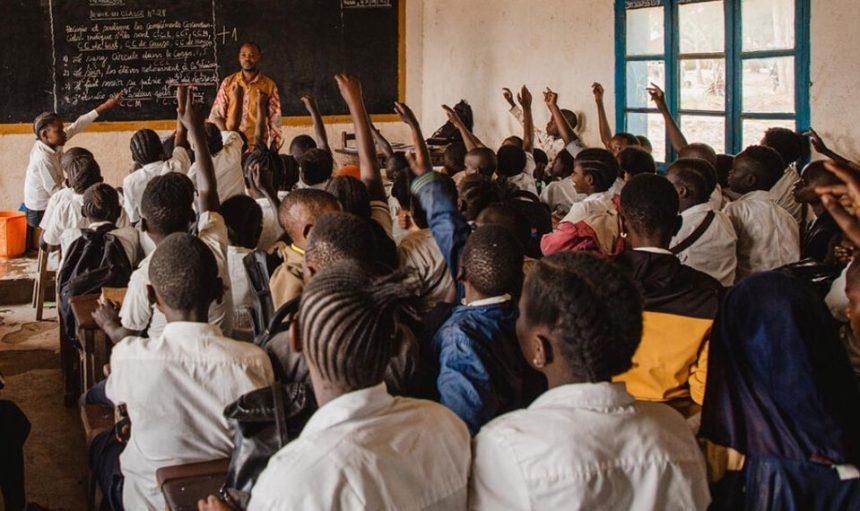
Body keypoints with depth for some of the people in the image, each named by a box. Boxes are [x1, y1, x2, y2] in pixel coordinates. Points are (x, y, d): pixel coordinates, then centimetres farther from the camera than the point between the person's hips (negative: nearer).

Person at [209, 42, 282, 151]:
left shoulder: (269, 85, 3)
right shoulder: (228, 83, 6)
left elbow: (275, 119, 4)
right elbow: (216, 114, 8)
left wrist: (274, 148, 1)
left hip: (256, 146, -1)